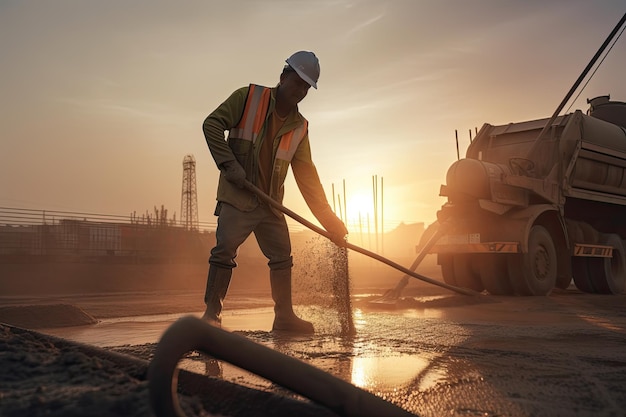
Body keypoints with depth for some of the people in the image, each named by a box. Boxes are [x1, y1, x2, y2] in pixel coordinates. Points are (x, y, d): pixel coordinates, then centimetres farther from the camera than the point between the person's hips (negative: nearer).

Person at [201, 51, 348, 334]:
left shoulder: (299, 127, 7)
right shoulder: (248, 97, -5)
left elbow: (307, 176, 5)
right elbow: (212, 124, -9)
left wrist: (330, 221, -1)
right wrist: (229, 165, -19)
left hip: (271, 204, 6)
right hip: (237, 197, -5)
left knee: (282, 257, 7)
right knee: (224, 250, -13)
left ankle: (284, 315, 19)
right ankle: (211, 313, -1)